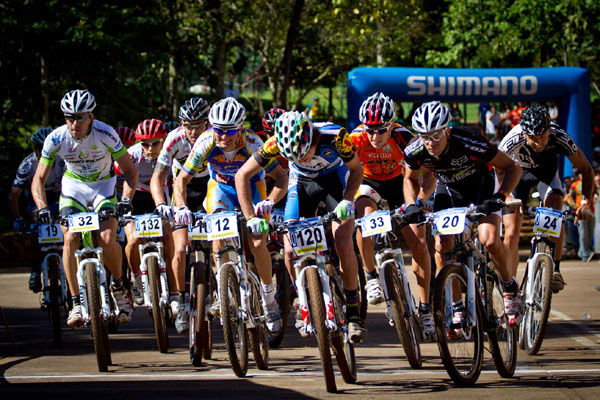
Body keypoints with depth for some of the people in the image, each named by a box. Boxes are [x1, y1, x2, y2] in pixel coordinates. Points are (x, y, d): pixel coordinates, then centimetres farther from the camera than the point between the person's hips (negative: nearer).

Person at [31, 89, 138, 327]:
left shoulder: (105, 134, -27)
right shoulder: (56, 139, -22)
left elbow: (129, 171, -17)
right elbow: (39, 179, -14)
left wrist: (126, 199, -33)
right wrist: (42, 208, -30)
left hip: (103, 185, -1)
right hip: (73, 186, 1)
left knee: (107, 240, -20)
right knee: (70, 239, -21)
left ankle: (119, 287, 9)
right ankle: (77, 304, -14)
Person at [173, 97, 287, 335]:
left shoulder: (252, 143, -32)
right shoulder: (206, 144, -29)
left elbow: (280, 177, -28)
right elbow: (181, 180, -22)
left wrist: (270, 201, -46)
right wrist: (181, 207, -40)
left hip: (252, 187, -1)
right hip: (221, 187, 1)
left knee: (257, 244, -16)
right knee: (218, 236, -24)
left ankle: (269, 299, 5)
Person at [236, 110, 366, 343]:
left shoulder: (335, 137, -36)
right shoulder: (276, 143, -32)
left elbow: (356, 170, -17)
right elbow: (242, 175, -21)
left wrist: (347, 200, -33)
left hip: (335, 178, -2)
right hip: (302, 182, 2)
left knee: (344, 245, -18)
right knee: (291, 250, -13)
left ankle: (353, 311, -5)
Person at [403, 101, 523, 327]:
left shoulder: (469, 143, -37)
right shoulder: (415, 151, -26)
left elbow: (512, 168, -25)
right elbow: (411, 179, -2)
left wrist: (500, 197, -39)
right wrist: (411, 205, -20)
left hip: (481, 183, -3)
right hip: (448, 187, 3)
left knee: (490, 241, -22)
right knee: (442, 246, -14)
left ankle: (510, 287, 6)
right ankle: (456, 306, 1)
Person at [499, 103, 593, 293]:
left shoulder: (560, 137, -34)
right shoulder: (513, 140, -38)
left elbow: (586, 169, -22)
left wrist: (586, 202, -32)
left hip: (546, 171, 1)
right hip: (518, 172, -1)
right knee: (511, 233, -10)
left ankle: (555, 269, -12)